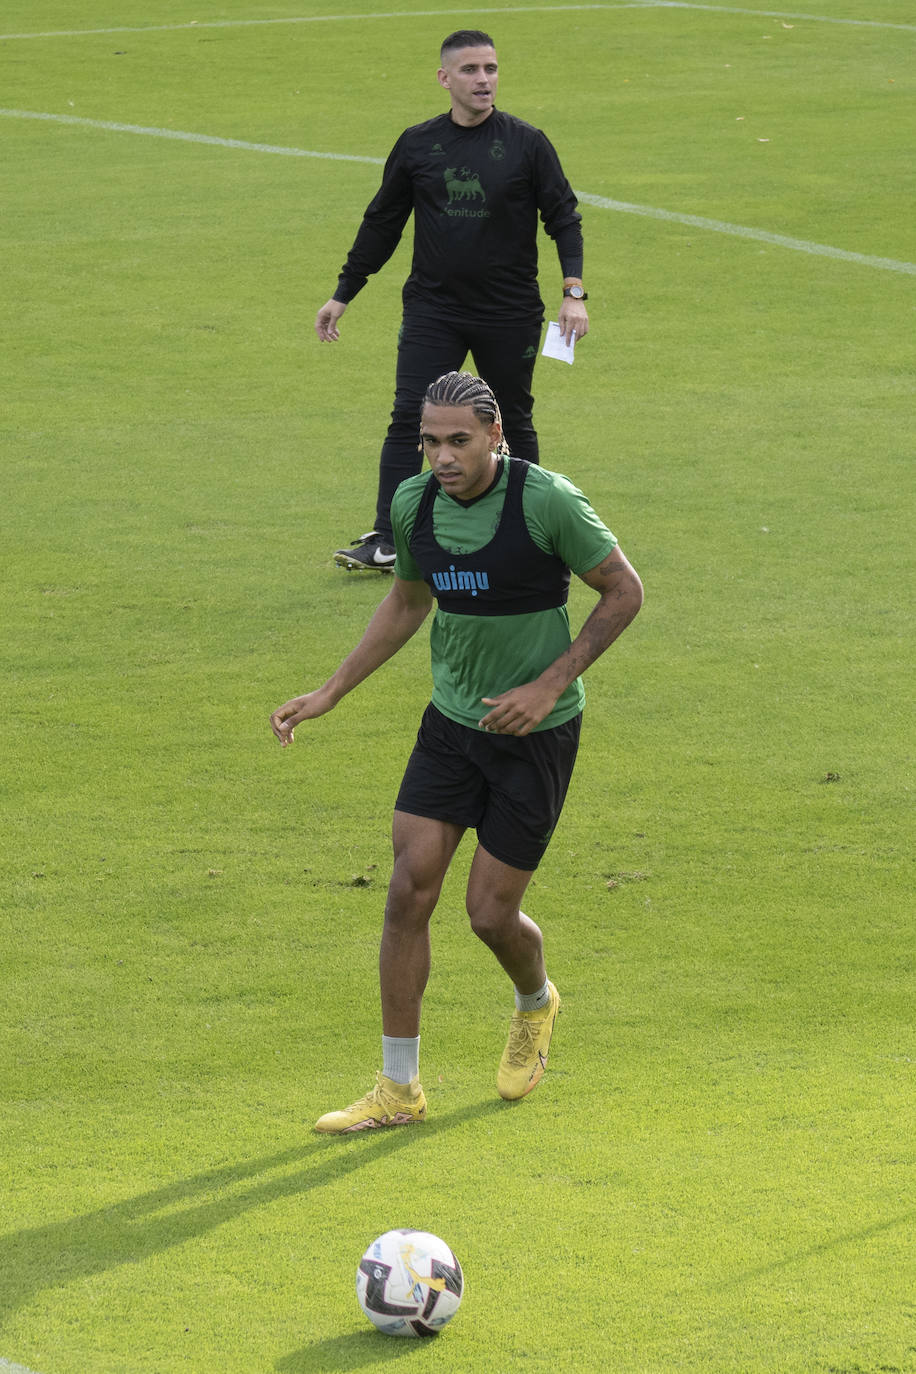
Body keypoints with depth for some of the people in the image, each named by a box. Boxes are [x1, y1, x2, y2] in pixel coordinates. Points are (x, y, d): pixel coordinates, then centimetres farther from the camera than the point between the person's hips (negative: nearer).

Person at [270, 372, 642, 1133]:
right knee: (410, 888, -6)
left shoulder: (546, 500, -20)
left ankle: (536, 1003, 36)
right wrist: (329, 693, 12)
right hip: (452, 721, 5)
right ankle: (399, 1087, 2)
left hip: (537, 732, -5)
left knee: (491, 913, -2)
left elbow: (624, 591, -9)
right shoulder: (415, 504, -3)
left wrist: (550, 684, -16)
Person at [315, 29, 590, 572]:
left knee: (514, 422, 10)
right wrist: (343, 295, 15)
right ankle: (387, 540, -8)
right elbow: (382, 223, 12)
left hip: (511, 313, -1)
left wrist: (574, 290, -11)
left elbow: (564, 217, 1)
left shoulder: (526, 144, -2)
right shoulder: (417, 145, 3)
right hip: (432, 310, 1)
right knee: (409, 420, -8)